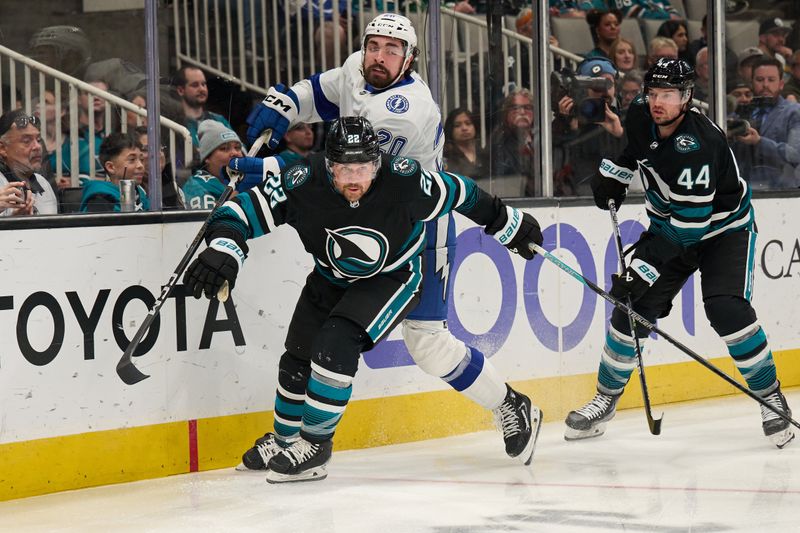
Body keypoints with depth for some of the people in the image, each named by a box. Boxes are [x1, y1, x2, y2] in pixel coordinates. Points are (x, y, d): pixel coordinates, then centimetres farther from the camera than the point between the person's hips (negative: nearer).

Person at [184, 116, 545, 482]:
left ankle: (315, 443, -6)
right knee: (297, 360, 7)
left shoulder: (403, 181, -31)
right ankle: (285, 442, 34)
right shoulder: (304, 184, -29)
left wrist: (510, 224, -1)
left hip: (394, 276, -4)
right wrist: (223, 249, -46)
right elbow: (243, 211, -25)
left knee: (336, 343, -24)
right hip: (332, 277, 4)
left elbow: (458, 195, -14)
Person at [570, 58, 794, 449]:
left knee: (726, 309, -24)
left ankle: (771, 398, -9)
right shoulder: (640, 116, -12)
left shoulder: (697, 146, -34)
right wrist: (610, 177, 7)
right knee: (632, 305, -2)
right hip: (670, 227, 7)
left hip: (723, 228, -6)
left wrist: (646, 267, -36)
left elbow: (688, 223, -35)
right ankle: (607, 397, 13)